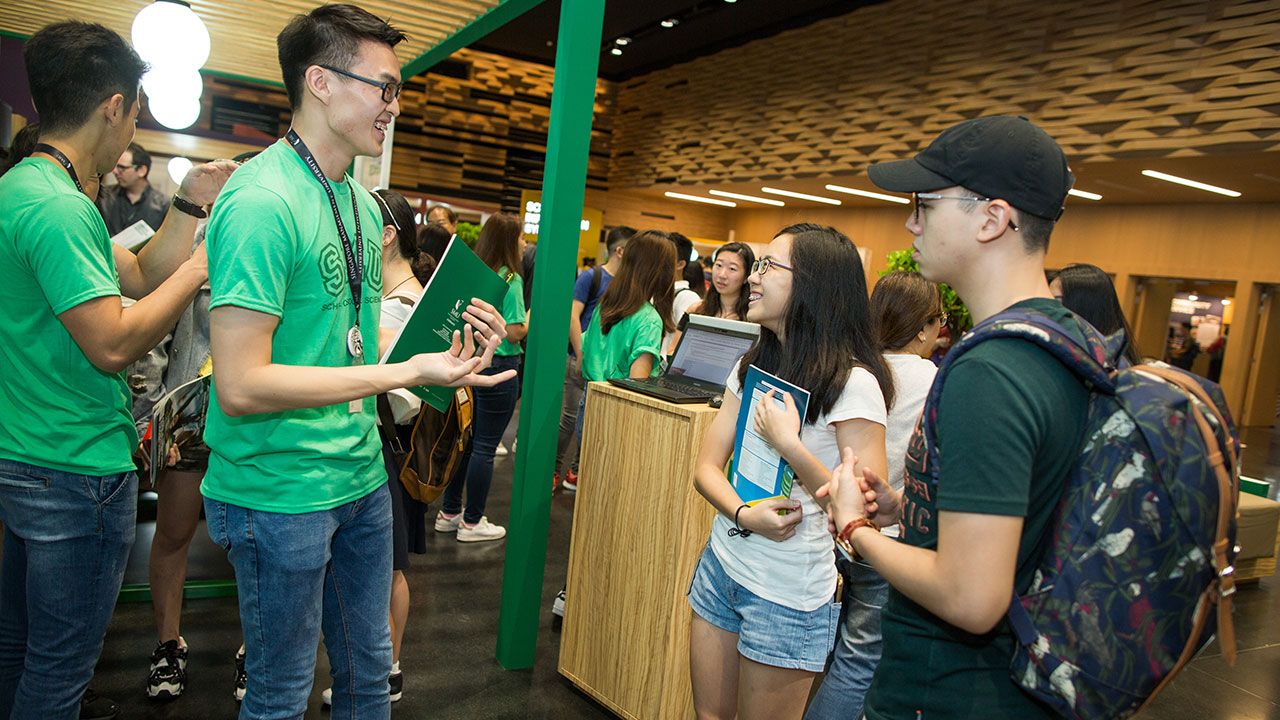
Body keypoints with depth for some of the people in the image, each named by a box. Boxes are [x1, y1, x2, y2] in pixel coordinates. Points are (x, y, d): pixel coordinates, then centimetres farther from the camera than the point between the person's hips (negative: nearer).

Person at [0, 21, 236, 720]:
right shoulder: (58, 206, -23)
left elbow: (139, 277, 11)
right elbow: (113, 343, -27)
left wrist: (189, 204, 6)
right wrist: (201, 266, -18)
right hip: (78, 470, -10)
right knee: (59, 662, 7)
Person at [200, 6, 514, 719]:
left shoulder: (362, 203, 8)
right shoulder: (263, 201, -20)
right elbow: (241, 385, -25)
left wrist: (449, 345, -1)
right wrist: (408, 372, -25)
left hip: (361, 474, 8)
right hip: (281, 493, -8)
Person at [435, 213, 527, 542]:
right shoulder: (510, 280, -14)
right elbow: (515, 332, -17)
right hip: (498, 366, -7)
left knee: (464, 439, 16)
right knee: (484, 447, 2)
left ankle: (449, 512, 27)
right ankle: (472, 522, 11)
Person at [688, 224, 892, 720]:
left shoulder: (852, 383, -18)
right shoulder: (753, 365, 5)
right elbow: (707, 467, 3)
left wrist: (789, 445, -28)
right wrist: (744, 514, -17)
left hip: (788, 595, -6)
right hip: (721, 563, 6)